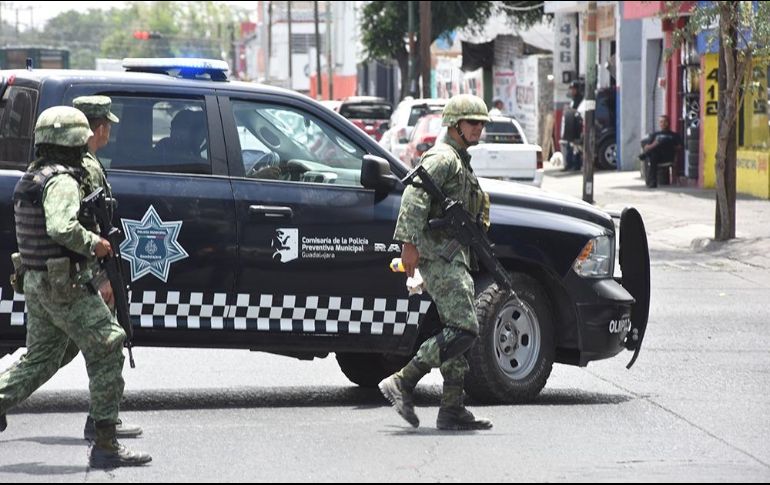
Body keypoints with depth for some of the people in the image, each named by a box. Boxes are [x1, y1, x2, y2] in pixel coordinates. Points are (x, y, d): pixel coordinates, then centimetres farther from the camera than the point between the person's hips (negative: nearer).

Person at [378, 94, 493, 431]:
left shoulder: (460, 162, 24)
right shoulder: (442, 158, -9)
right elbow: (414, 196, -22)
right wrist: (409, 242, -31)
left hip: (454, 258, 11)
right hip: (439, 255, -11)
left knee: (459, 332, 8)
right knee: (464, 330, -17)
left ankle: (452, 410, 8)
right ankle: (402, 384, -17)